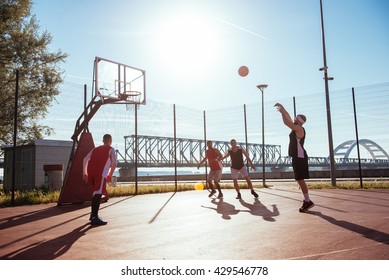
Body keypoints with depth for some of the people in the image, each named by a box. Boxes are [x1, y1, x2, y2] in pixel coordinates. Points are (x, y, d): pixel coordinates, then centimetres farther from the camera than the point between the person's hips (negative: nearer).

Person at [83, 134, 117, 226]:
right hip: (101, 173, -6)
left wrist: (85, 173, 23)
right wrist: (110, 175, 10)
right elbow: (114, 163, 0)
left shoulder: (95, 149, 30)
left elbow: (85, 159, 22)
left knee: (96, 192, 23)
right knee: (98, 193, -11)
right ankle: (95, 218, -20)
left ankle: (93, 214, 31)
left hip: (90, 171, 6)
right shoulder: (111, 149, 16)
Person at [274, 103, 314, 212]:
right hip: (297, 157, 10)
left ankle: (308, 201, -7)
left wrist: (282, 111, -8)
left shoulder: (299, 129, -13)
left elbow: (286, 122, -21)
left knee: (300, 179, -11)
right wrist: (282, 108, 19)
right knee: (299, 179, 12)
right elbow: (288, 118, 23)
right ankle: (307, 200, 17)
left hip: (300, 157, -10)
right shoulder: (296, 128, 13)